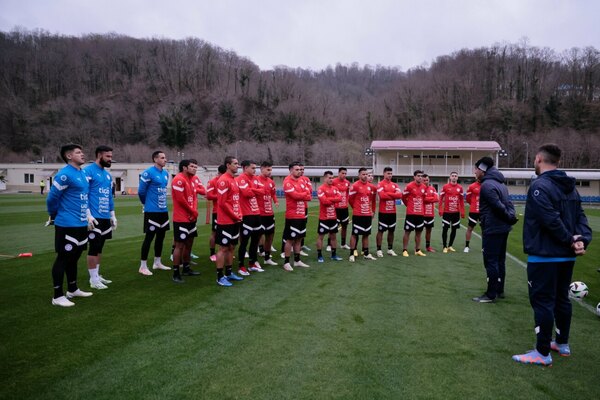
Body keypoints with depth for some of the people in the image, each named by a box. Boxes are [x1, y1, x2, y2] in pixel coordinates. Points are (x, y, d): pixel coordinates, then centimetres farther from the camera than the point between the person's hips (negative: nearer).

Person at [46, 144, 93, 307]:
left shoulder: (83, 174, 12)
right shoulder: (65, 174, -16)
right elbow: (51, 198, -13)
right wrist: (53, 217, 1)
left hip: (81, 224, 9)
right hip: (67, 225, -9)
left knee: (74, 258, 18)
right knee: (63, 259, -1)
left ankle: (72, 290, 31)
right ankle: (58, 296, 8)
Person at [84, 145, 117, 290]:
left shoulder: (108, 175, 15)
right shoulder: (88, 171, -10)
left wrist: (112, 215, 18)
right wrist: (88, 215, -19)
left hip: (105, 217, 8)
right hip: (94, 217, -8)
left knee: (99, 248, 14)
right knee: (94, 248, -2)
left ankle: (97, 275, 23)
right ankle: (94, 280, 5)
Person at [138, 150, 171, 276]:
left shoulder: (166, 173, 10)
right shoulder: (148, 173, -14)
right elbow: (141, 191, -9)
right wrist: (147, 204, 6)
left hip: (163, 210, 8)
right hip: (152, 211, -7)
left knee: (161, 236, 13)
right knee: (149, 237, -3)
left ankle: (157, 263, 26)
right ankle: (143, 266, 6)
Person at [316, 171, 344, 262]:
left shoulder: (335, 188, 10)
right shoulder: (321, 189, -12)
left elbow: (339, 198, -2)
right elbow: (324, 201, -22)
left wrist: (330, 199, -14)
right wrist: (334, 200, -9)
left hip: (333, 217, 7)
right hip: (324, 217, -7)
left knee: (333, 236, 14)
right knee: (320, 236, 2)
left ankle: (334, 254, 24)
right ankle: (319, 256, 10)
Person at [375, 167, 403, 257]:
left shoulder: (395, 185, 12)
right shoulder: (380, 184, -6)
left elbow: (400, 195, -3)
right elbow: (382, 195, -21)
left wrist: (388, 194, -12)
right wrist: (393, 195, -9)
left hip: (393, 212, 6)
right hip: (383, 212, -6)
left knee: (391, 230, 12)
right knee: (380, 231, 0)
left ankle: (390, 249, 21)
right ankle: (379, 250, 5)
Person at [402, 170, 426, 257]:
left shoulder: (423, 187, 7)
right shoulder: (409, 186, -10)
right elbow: (403, 197, -1)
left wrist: (423, 209, 15)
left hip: (420, 213, 5)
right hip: (411, 213, -5)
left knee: (419, 232, 10)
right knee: (407, 231, -1)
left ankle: (418, 250, 19)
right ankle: (405, 250, 5)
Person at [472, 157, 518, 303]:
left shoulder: (487, 185, -17)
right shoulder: (500, 183, 15)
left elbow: (498, 206, -20)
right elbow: (508, 203, 11)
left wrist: (510, 218, -7)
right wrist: (511, 217, -1)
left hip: (492, 229, -10)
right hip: (502, 228, 10)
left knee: (491, 261, -3)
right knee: (500, 260, 16)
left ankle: (491, 295, 3)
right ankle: (499, 290, 25)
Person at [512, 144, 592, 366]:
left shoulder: (540, 186, -17)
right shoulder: (569, 186, 11)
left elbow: (551, 221, -24)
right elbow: (580, 217, 4)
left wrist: (571, 240, -12)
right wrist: (582, 239, -9)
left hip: (544, 256, -9)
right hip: (567, 256, 9)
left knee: (542, 302, -2)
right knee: (561, 298, 19)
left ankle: (543, 353, 4)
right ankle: (562, 343, 33)